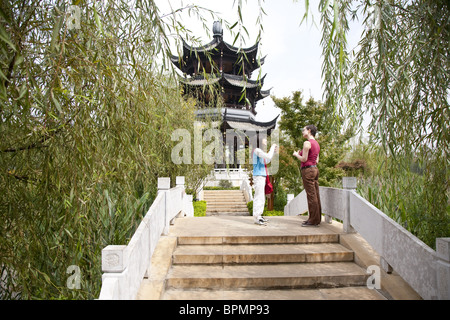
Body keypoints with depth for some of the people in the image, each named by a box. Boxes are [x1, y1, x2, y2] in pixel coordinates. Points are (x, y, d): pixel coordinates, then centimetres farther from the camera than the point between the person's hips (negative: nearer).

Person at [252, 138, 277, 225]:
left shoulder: (259, 151, 21)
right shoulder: (257, 150, -10)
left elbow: (267, 161, 25)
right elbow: (268, 157, -19)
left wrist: (273, 151, 18)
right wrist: (272, 147, -6)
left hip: (262, 176, 10)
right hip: (258, 176, -10)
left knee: (262, 198, 11)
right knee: (258, 197, -11)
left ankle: (259, 215, 16)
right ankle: (256, 218, -10)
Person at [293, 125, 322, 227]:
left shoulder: (307, 143, -12)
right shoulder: (316, 144, 16)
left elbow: (304, 159, -16)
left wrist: (296, 154, 3)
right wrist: (301, 154, 21)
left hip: (308, 170, -9)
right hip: (315, 169, 9)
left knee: (311, 195, -6)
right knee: (316, 195, 10)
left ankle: (313, 220, -2)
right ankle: (317, 219, 16)